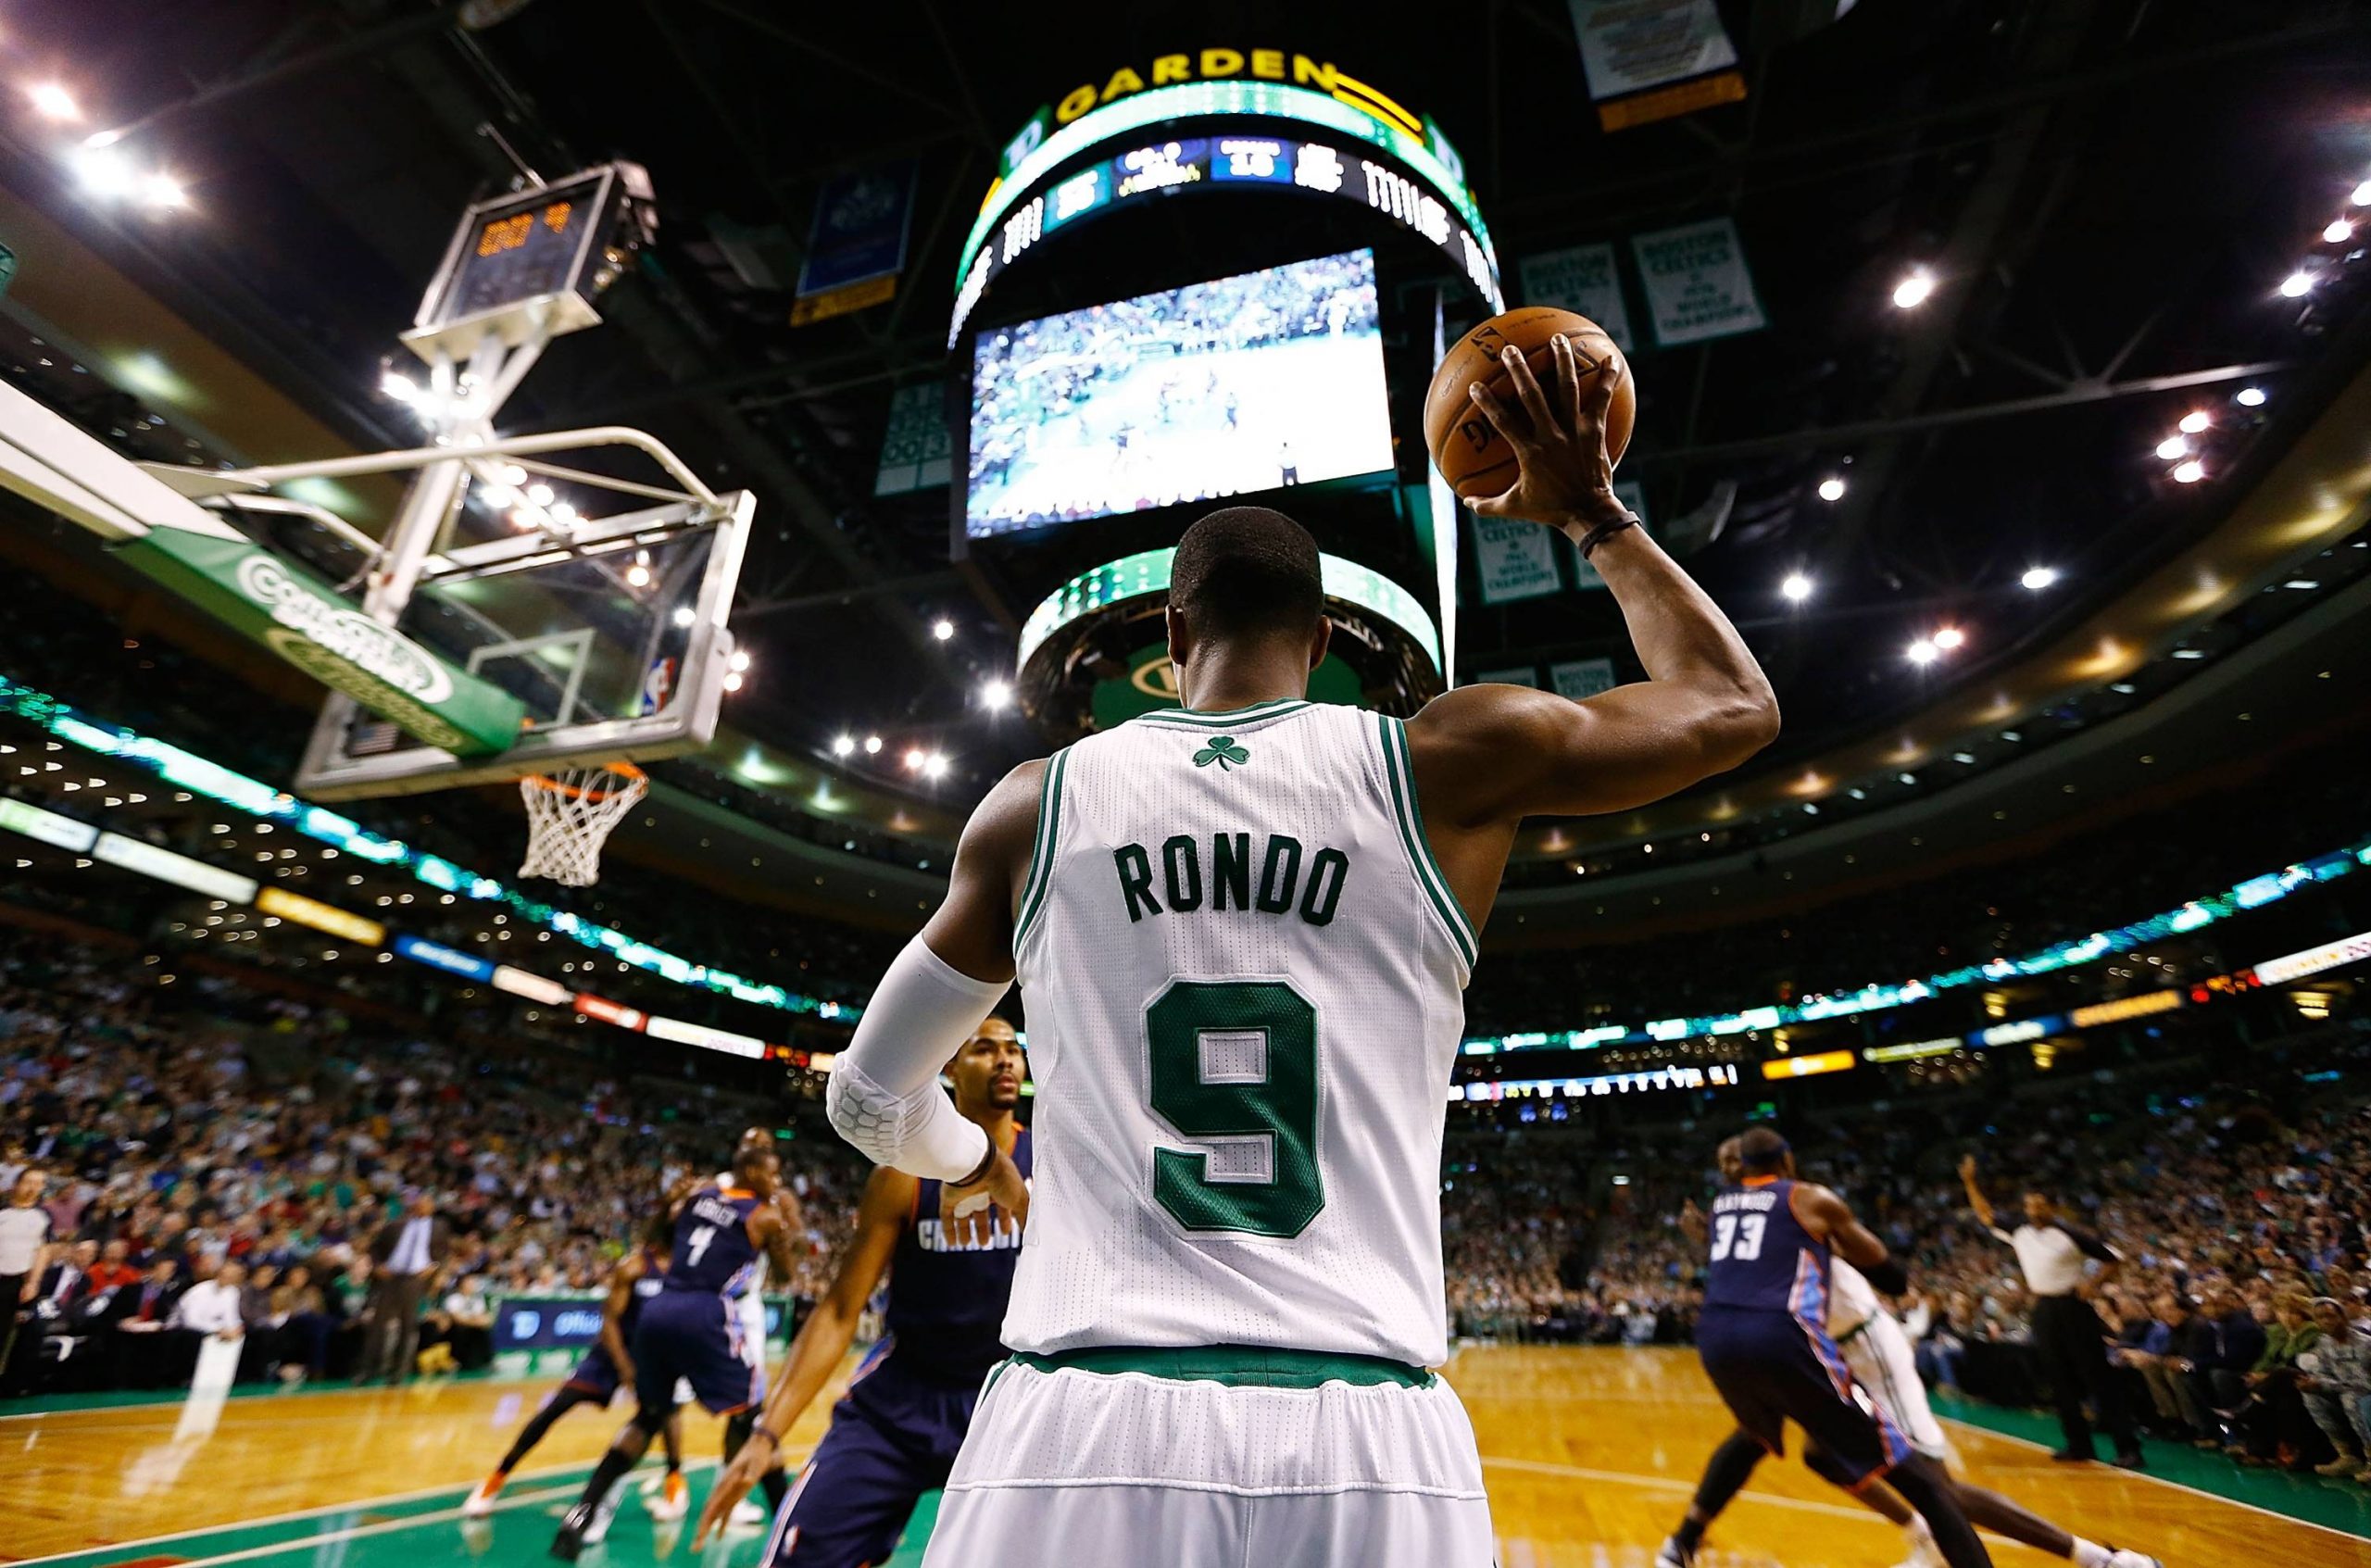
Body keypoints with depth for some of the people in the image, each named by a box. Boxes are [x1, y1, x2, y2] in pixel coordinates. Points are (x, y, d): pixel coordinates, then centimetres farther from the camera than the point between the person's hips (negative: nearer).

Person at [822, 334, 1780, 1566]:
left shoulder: (1038, 805, 3)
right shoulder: (1450, 764, 0)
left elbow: (868, 1099, 14)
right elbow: (1733, 705, 17)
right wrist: (1595, 514, 26)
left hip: (1081, 1431, 1)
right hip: (1374, 1454, 1)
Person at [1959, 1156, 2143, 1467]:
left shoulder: (2070, 1234, -9)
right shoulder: (2019, 1234, 4)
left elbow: (2113, 1259, -3)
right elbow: (1986, 1217, 12)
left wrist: (2094, 1284, -14)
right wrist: (1970, 1182, 5)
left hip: (2073, 1308, -5)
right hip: (2043, 1311, 5)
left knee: (2098, 1378, -4)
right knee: (2061, 1381, 9)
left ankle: (2127, 1447, 3)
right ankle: (2079, 1446, 17)